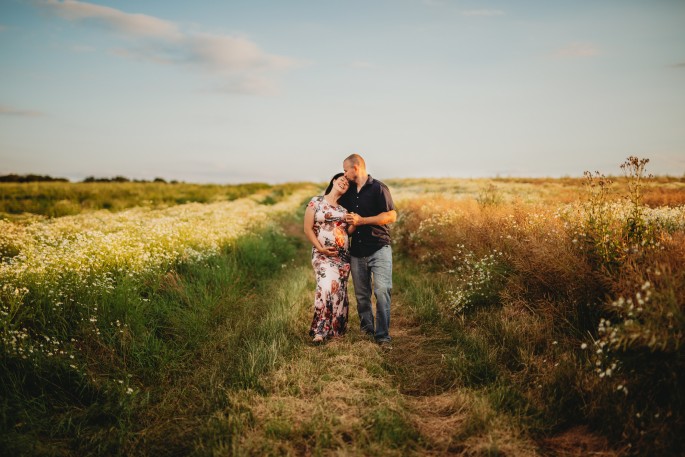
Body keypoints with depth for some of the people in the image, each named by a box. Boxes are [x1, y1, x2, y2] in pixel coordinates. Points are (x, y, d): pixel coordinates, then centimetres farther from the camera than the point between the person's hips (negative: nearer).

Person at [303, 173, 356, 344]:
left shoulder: (344, 207, 12)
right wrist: (320, 248, -12)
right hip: (323, 254, -5)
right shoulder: (316, 202, 0)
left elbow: (348, 231, 10)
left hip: (343, 255, 5)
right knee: (327, 286, -21)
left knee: (340, 290, 4)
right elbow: (308, 229, -3)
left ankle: (336, 329, 15)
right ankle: (320, 330, -14)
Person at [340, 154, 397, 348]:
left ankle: (383, 336, -9)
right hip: (357, 251, 6)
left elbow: (392, 216, -13)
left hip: (379, 249, -6)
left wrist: (361, 220, -15)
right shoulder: (349, 192, 15)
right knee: (361, 295, 9)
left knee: (382, 290, -15)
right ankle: (366, 331, 21)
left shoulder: (378, 188, -5)